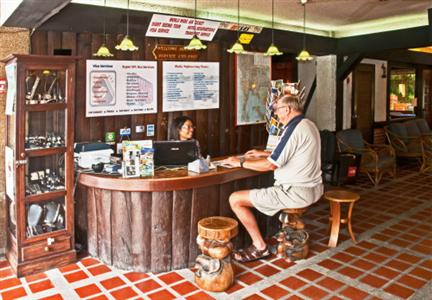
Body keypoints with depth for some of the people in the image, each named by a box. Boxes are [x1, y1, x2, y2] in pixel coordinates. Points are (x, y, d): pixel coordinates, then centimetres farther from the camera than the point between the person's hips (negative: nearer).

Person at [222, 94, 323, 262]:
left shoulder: (294, 129, -19)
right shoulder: (309, 125, 12)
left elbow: (271, 165, -20)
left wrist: (240, 162, -8)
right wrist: (262, 154, 23)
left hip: (297, 192, -10)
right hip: (313, 188, 10)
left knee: (235, 199, -9)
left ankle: (260, 247, 2)